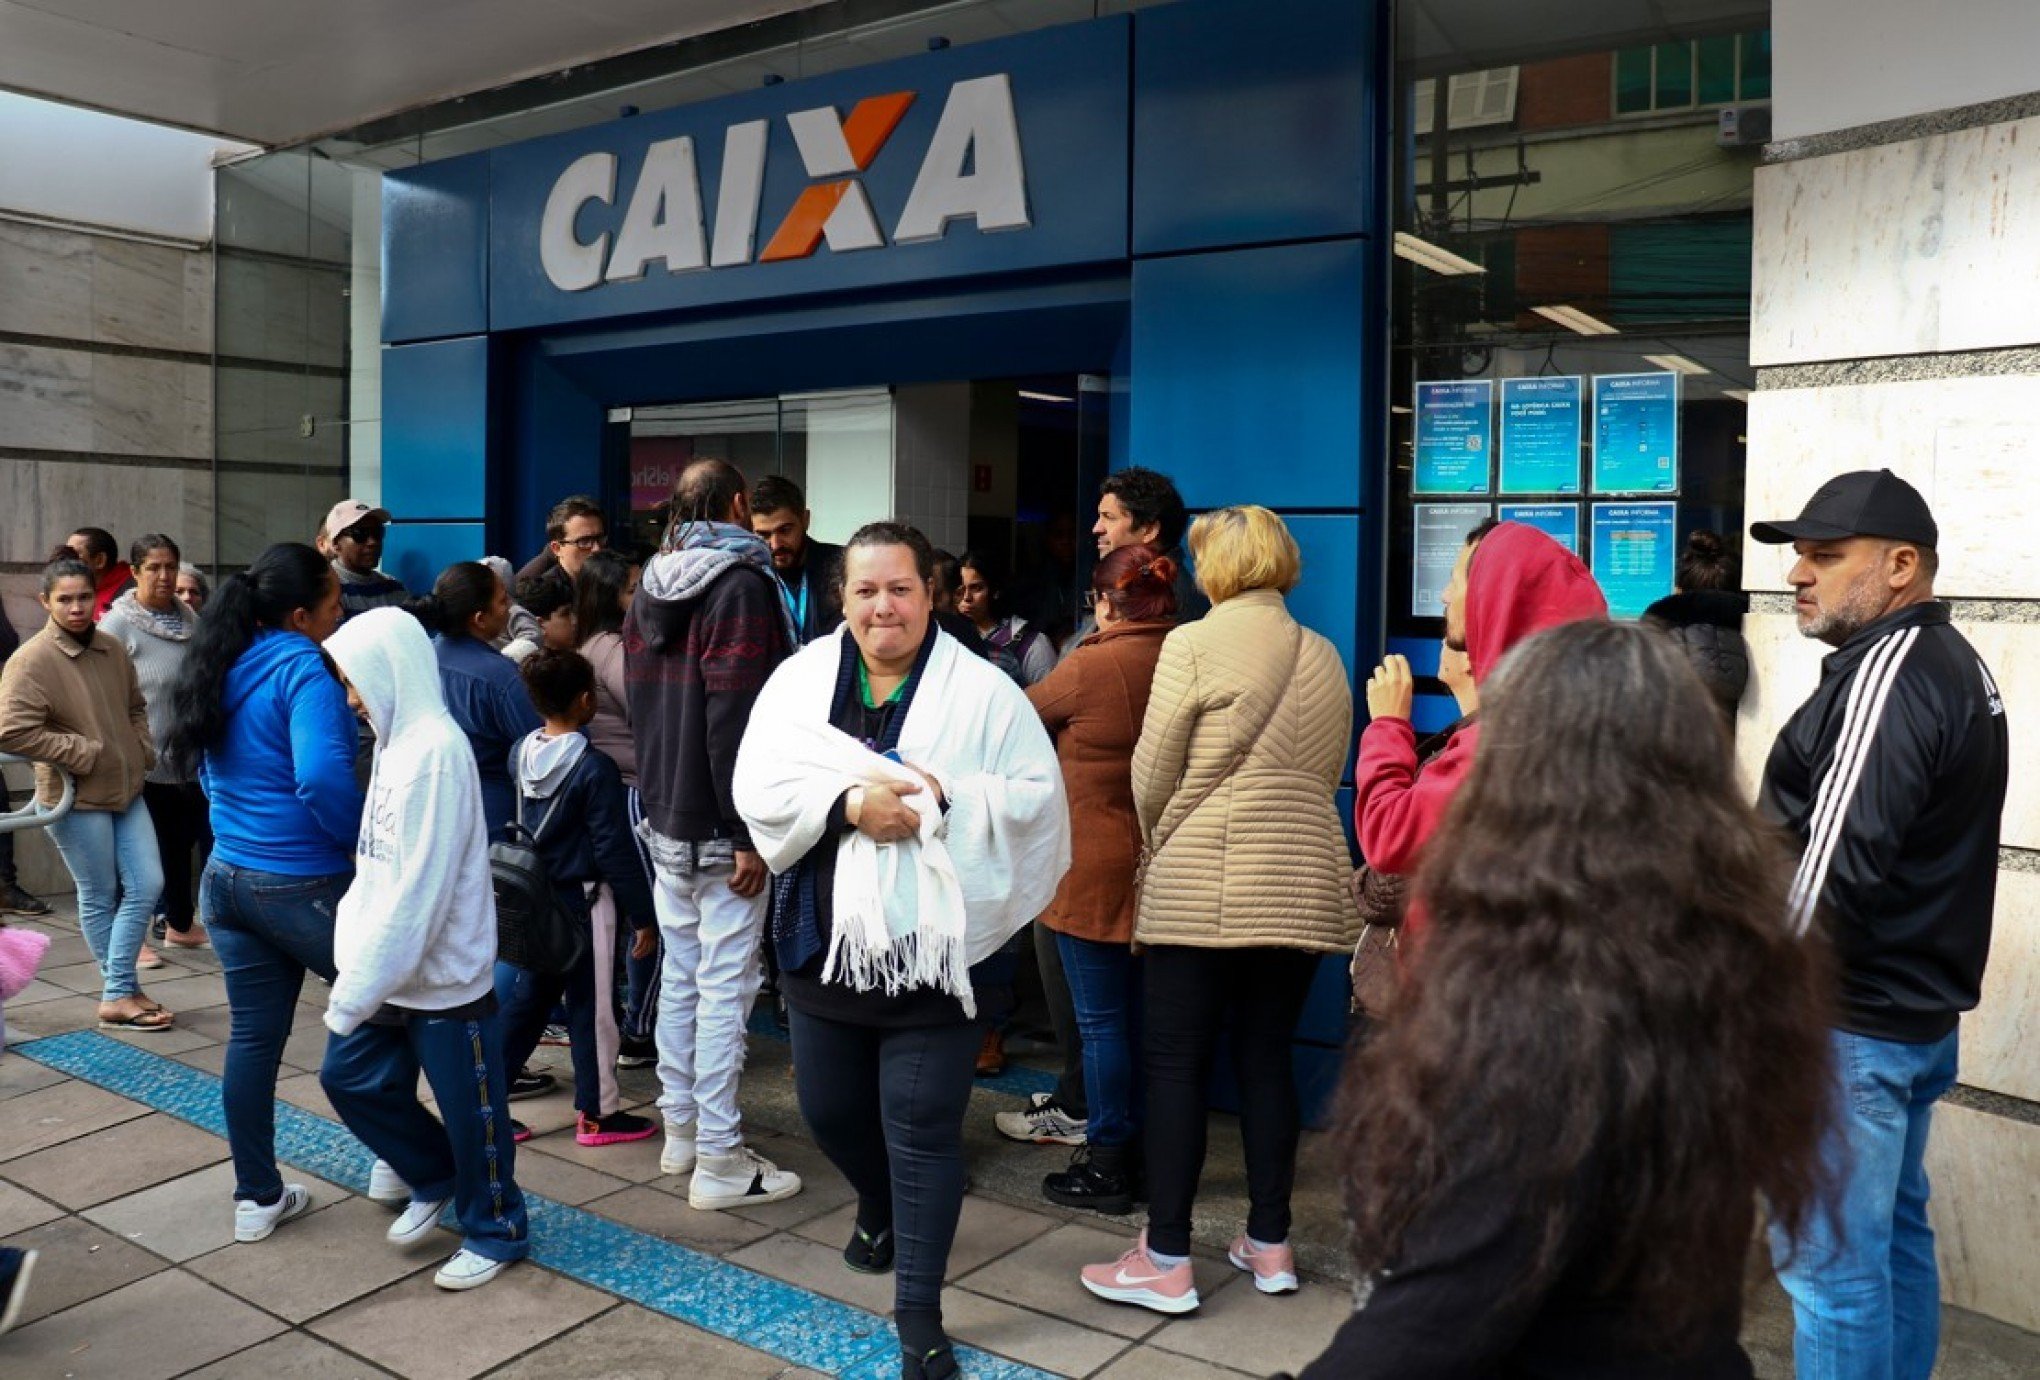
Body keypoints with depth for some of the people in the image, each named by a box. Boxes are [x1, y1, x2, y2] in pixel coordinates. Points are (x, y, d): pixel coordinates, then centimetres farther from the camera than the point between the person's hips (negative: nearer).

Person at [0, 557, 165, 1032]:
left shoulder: (112, 650, 6)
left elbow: (136, 706, 22)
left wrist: (142, 749, 6)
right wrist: (84, 753, -18)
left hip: (126, 789, 7)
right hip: (76, 798, -6)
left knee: (147, 886, 4)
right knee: (100, 897, 4)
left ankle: (119, 992, 13)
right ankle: (118, 995, 16)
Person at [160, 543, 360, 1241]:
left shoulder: (227, 666, 8)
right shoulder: (302, 669, -18)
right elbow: (323, 778, -31)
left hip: (228, 877, 8)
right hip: (303, 883, -8)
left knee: (253, 1036, 13)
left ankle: (257, 1196, 23)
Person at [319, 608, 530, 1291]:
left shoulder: (436, 749, -20)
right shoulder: (397, 742, 8)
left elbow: (417, 892, -23)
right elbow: (377, 868, 11)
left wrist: (357, 990, -19)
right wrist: (352, 964, 6)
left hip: (446, 976, -9)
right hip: (390, 973, 9)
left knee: (469, 1108, 6)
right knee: (349, 1078, 15)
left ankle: (495, 1230, 26)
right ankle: (435, 1178, 36)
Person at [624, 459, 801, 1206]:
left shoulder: (650, 588, 12)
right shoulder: (741, 584, -14)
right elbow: (736, 718, -22)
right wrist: (747, 833, -20)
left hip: (665, 815, 9)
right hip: (718, 827, -8)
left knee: (681, 973, 16)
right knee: (725, 986, -3)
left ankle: (681, 1129, 27)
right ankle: (719, 1160, 3)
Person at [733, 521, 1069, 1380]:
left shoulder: (982, 691, -5)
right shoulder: (801, 679, 3)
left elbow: (1037, 795, -7)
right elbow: (758, 787, -6)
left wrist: (946, 800, -21)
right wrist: (846, 803, -22)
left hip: (931, 946, -4)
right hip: (825, 940, 4)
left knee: (922, 1131, 1)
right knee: (828, 1110, 20)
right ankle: (880, 1209, 51)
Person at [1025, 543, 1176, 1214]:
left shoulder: (1090, 667, -15)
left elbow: (1022, 714, 1)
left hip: (1095, 872, -6)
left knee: (1102, 1019, 2)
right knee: (1145, 1013, 16)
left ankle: (1107, 1166, 11)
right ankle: (1146, 1155, 27)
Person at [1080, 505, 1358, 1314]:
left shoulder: (1193, 644, -5)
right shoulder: (1324, 658, 11)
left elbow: (1152, 776, -4)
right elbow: (1327, 776, 13)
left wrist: (1160, 846, 14)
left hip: (1203, 884, -6)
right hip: (1303, 884, 6)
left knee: (1175, 1063, 1)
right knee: (1267, 1059, 13)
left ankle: (1166, 1262, 5)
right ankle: (1269, 1243, 21)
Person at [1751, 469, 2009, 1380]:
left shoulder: (1888, 671, -19)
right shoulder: (1950, 663, 13)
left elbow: (1835, 869, -23)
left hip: (1850, 1022, -10)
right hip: (1915, 1009, 10)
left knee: (1831, 1264, -1)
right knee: (1893, 1236, 19)